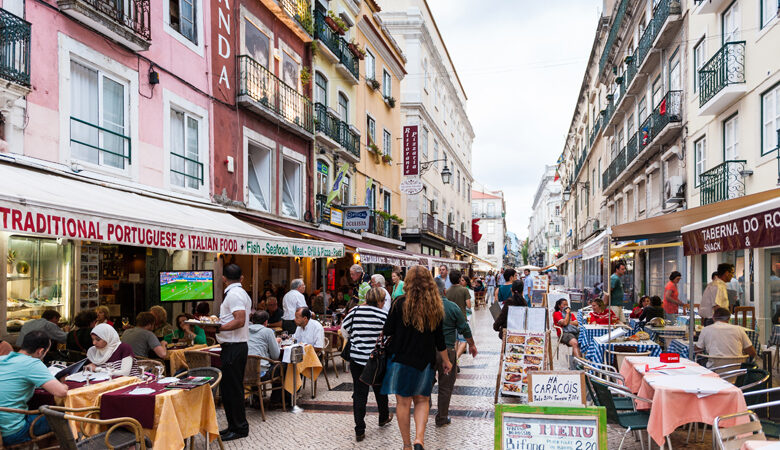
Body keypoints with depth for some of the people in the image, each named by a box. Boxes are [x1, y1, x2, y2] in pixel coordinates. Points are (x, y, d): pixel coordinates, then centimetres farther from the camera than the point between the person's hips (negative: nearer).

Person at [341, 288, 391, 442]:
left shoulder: (355, 311, -3)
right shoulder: (384, 315, -10)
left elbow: (345, 331, 6)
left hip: (357, 358, 1)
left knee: (359, 393, 5)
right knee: (380, 389, 22)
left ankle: (359, 431, 5)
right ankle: (384, 418, 43)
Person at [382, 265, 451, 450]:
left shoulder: (401, 303, -10)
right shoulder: (436, 307, -1)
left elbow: (387, 331, -5)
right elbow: (439, 339, 5)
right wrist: (446, 360, 17)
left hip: (401, 360, -2)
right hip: (425, 362, 3)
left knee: (403, 402, 8)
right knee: (422, 400, 16)